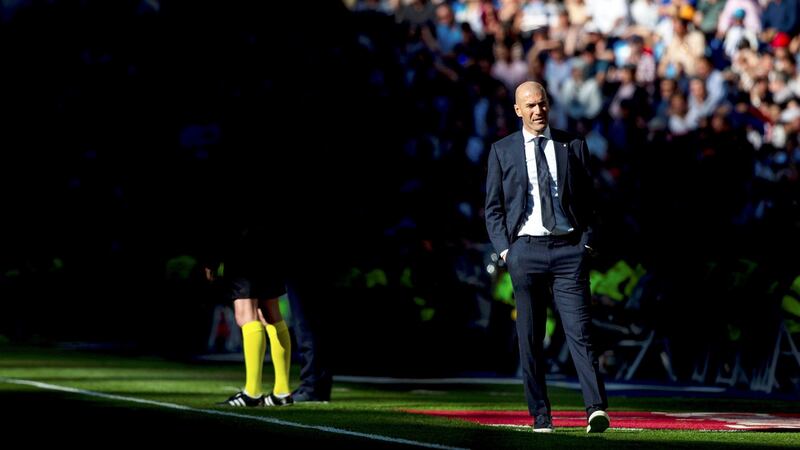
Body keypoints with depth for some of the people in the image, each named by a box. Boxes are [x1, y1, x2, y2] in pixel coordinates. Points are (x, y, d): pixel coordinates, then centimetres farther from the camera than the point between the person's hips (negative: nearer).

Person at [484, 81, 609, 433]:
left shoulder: (573, 146, 9)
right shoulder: (502, 151, 8)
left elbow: (587, 200, 12)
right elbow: (493, 207, 9)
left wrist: (586, 243, 1)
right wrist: (505, 249, -2)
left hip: (568, 249, -1)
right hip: (525, 249, 1)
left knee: (579, 331, -11)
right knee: (530, 338, 3)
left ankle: (597, 409, -19)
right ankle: (540, 416, 8)